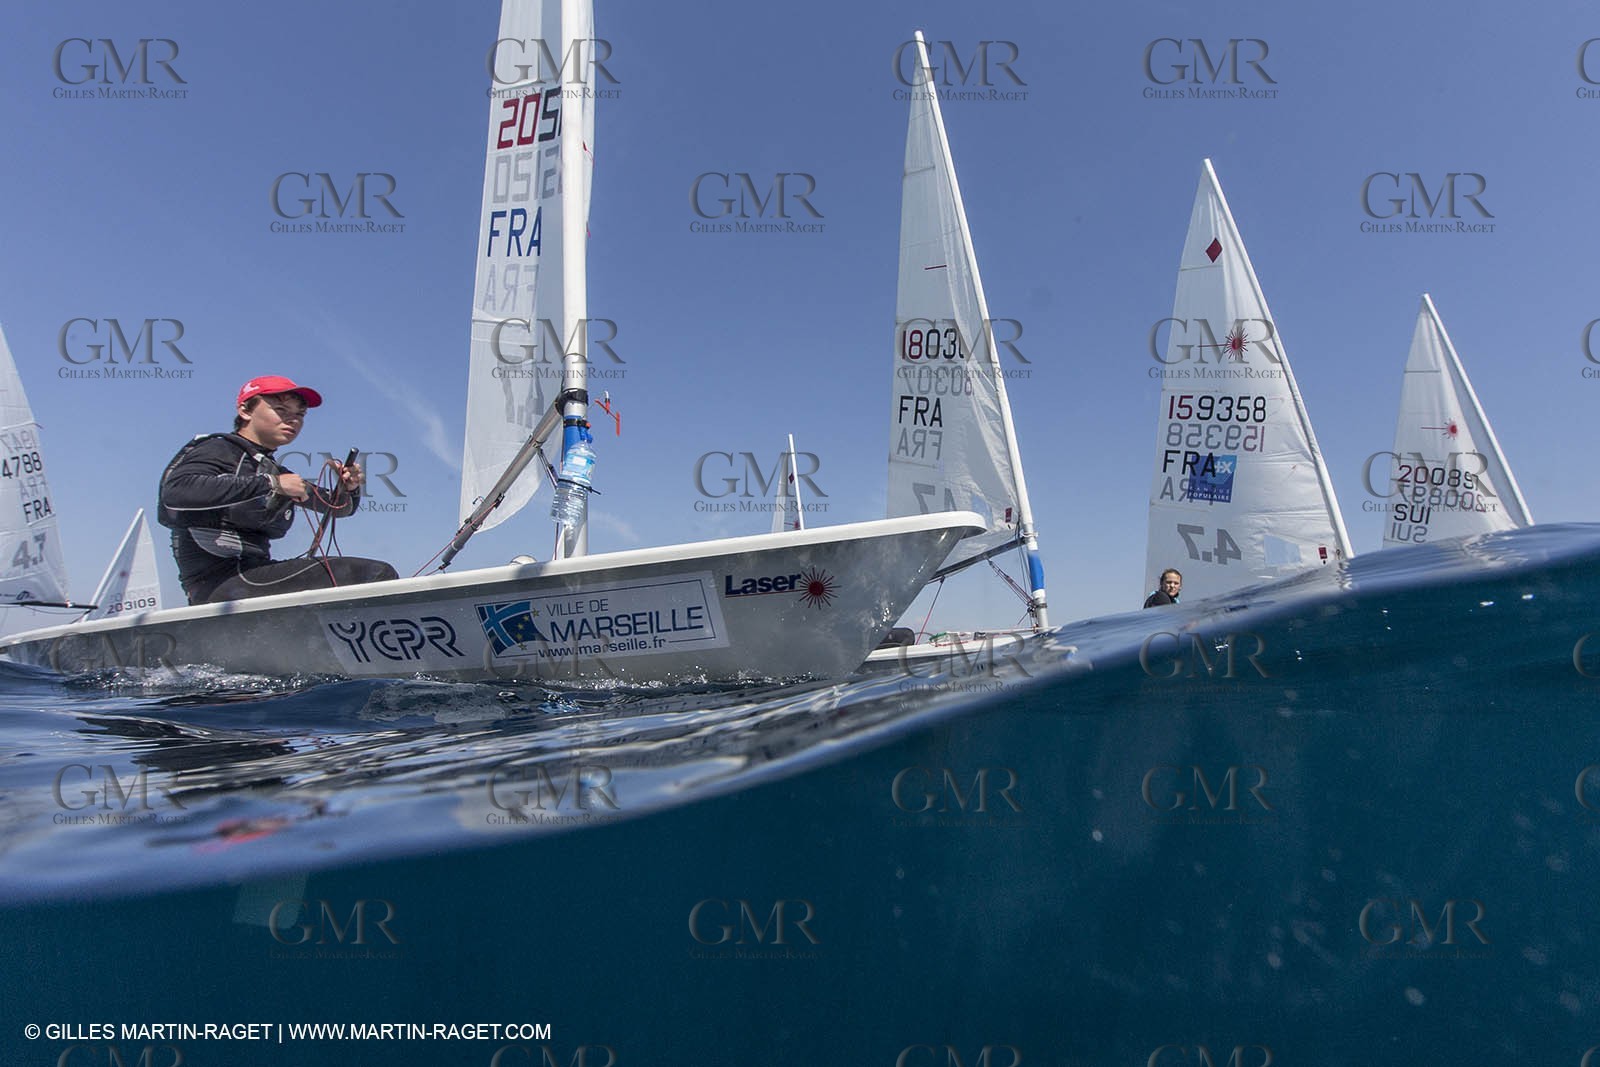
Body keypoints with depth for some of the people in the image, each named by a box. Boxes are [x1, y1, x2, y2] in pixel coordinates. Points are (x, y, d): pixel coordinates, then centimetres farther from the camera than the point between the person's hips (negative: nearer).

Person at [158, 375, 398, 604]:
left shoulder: (278, 474, 21)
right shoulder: (218, 450, 0)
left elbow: (338, 507, 28)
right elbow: (176, 492, -21)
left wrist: (349, 488, 3)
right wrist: (269, 484, -21)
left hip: (256, 577, 9)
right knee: (377, 574, -22)